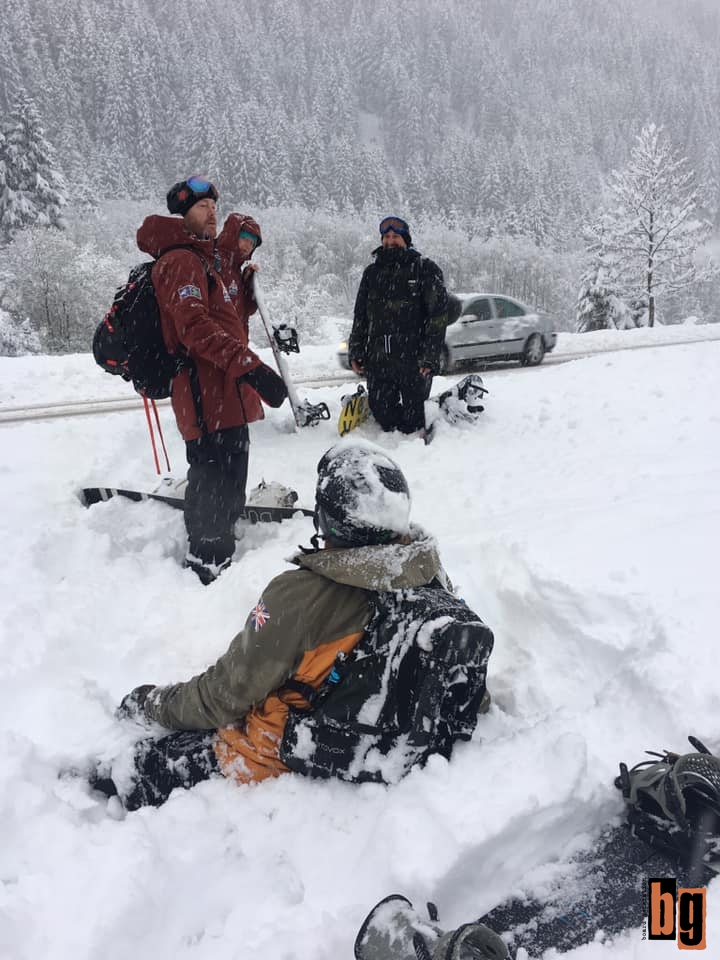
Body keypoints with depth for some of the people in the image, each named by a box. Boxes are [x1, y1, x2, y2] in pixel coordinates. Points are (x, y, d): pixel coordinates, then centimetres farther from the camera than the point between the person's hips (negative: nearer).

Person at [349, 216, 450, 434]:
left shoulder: (425, 269, 1)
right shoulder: (372, 272, 15)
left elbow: (438, 314, -5)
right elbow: (360, 315, 19)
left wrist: (430, 357, -13)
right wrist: (355, 353, 11)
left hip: (413, 361, -4)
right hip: (377, 360, 4)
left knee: (413, 418, 3)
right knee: (381, 412, 7)